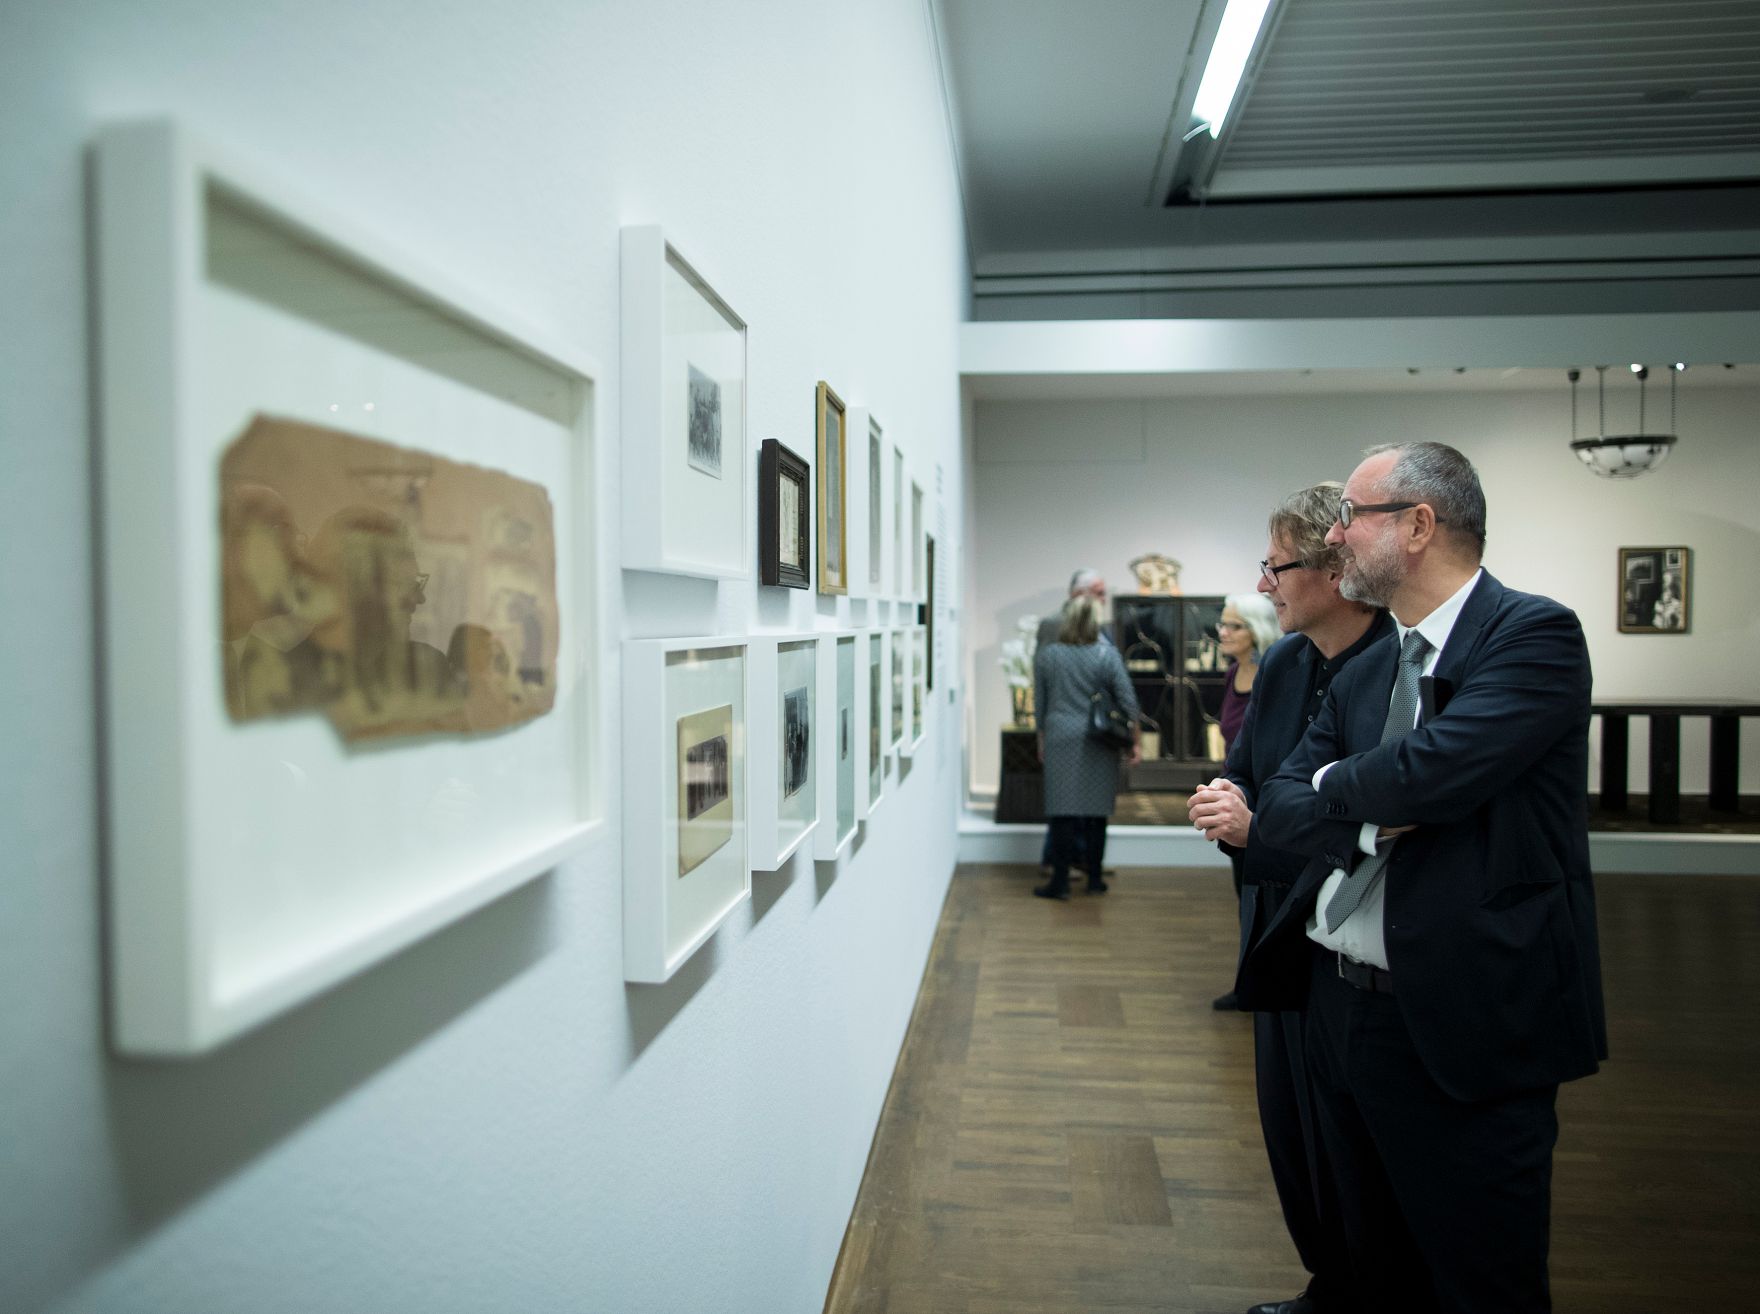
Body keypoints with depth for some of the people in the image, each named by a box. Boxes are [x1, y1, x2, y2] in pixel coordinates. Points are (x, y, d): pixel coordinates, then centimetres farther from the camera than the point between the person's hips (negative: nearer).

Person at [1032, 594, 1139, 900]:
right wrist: (1136, 740, 6)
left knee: (1062, 811, 1)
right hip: (1098, 744, 0)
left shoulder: (1045, 656, 0)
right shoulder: (1107, 655, -3)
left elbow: (1039, 703, 7)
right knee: (1096, 811, 8)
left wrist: (1042, 741, 18)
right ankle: (1094, 879, 16)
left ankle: (1060, 882, 2)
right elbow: (1127, 701, -3)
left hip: (1060, 739, 0)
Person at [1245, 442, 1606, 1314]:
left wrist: (1336, 782, -6)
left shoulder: (1535, 635, -12)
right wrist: (1370, 820, -16)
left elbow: (1432, 770, -26)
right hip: (1339, 1006, 7)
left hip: (1462, 1028, -7)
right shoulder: (1362, 675, 10)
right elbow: (1278, 808, 4)